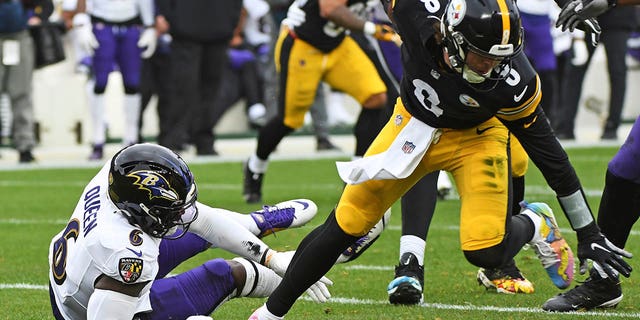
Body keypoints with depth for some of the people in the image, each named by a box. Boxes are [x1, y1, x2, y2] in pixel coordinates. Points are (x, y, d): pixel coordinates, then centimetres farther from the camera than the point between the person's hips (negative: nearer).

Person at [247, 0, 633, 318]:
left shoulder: (513, 82, -34)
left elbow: (549, 153, -21)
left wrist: (589, 233, -15)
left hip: (474, 136, -2)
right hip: (414, 126, 2)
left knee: (486, 251, -17)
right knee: (345, 225, 0)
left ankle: (534, 224, 17)